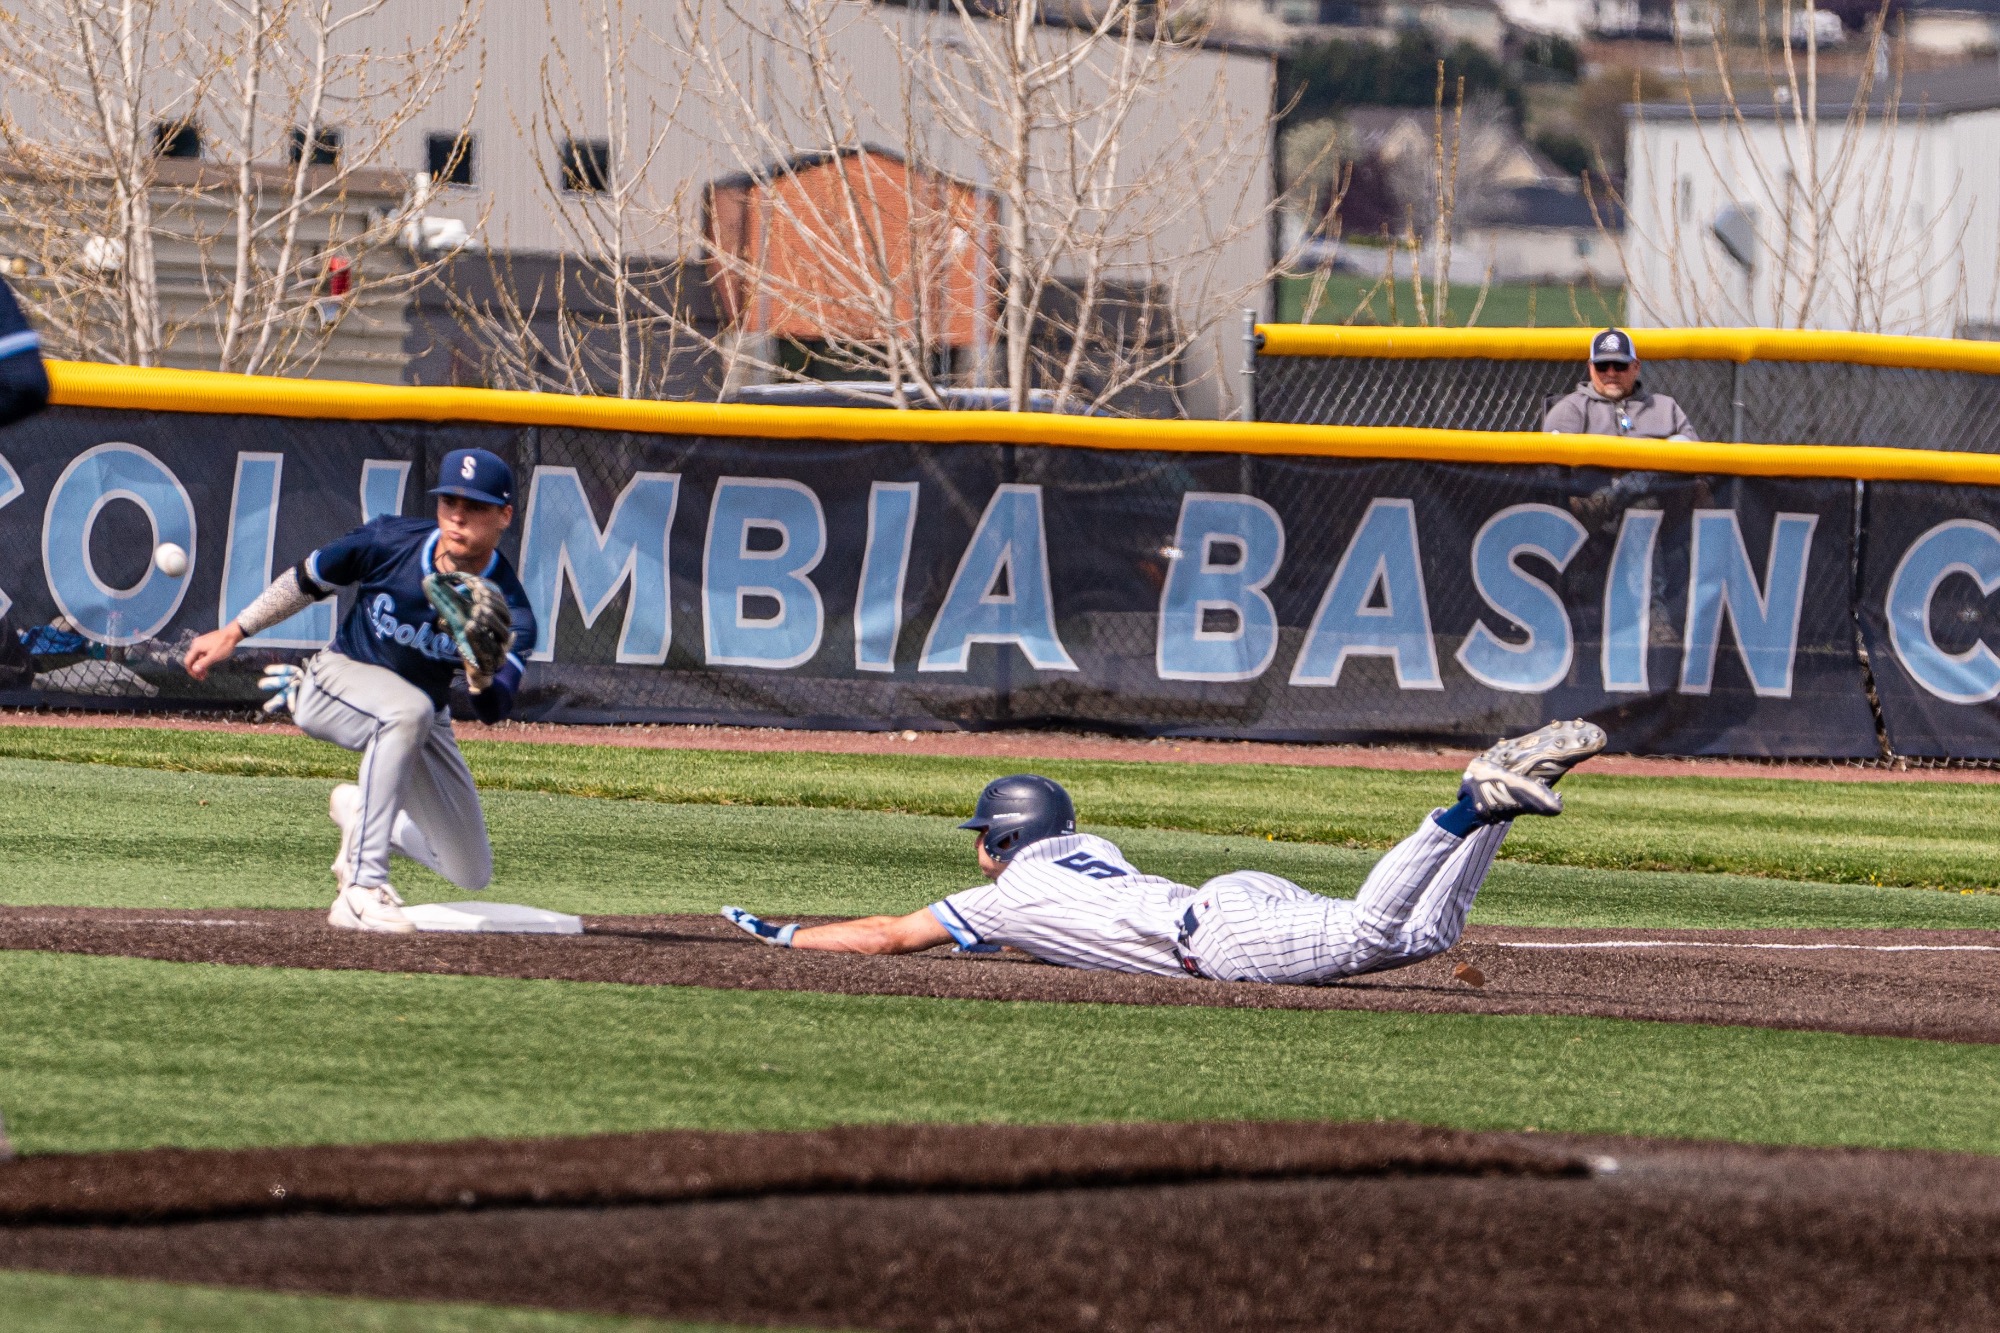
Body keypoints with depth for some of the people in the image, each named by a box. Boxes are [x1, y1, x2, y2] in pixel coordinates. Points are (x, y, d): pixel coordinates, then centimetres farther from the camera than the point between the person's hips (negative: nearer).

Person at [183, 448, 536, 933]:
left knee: (471, 873, 4)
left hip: (424, 727, 3)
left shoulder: (507, 606, -20)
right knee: (408, 709, -40)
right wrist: (233, 633, 1)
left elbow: (494, 710, -32)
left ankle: (360, 810, 32)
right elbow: (305, 580, -1)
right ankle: (362, 889, -41)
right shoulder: (389, 542, -19)